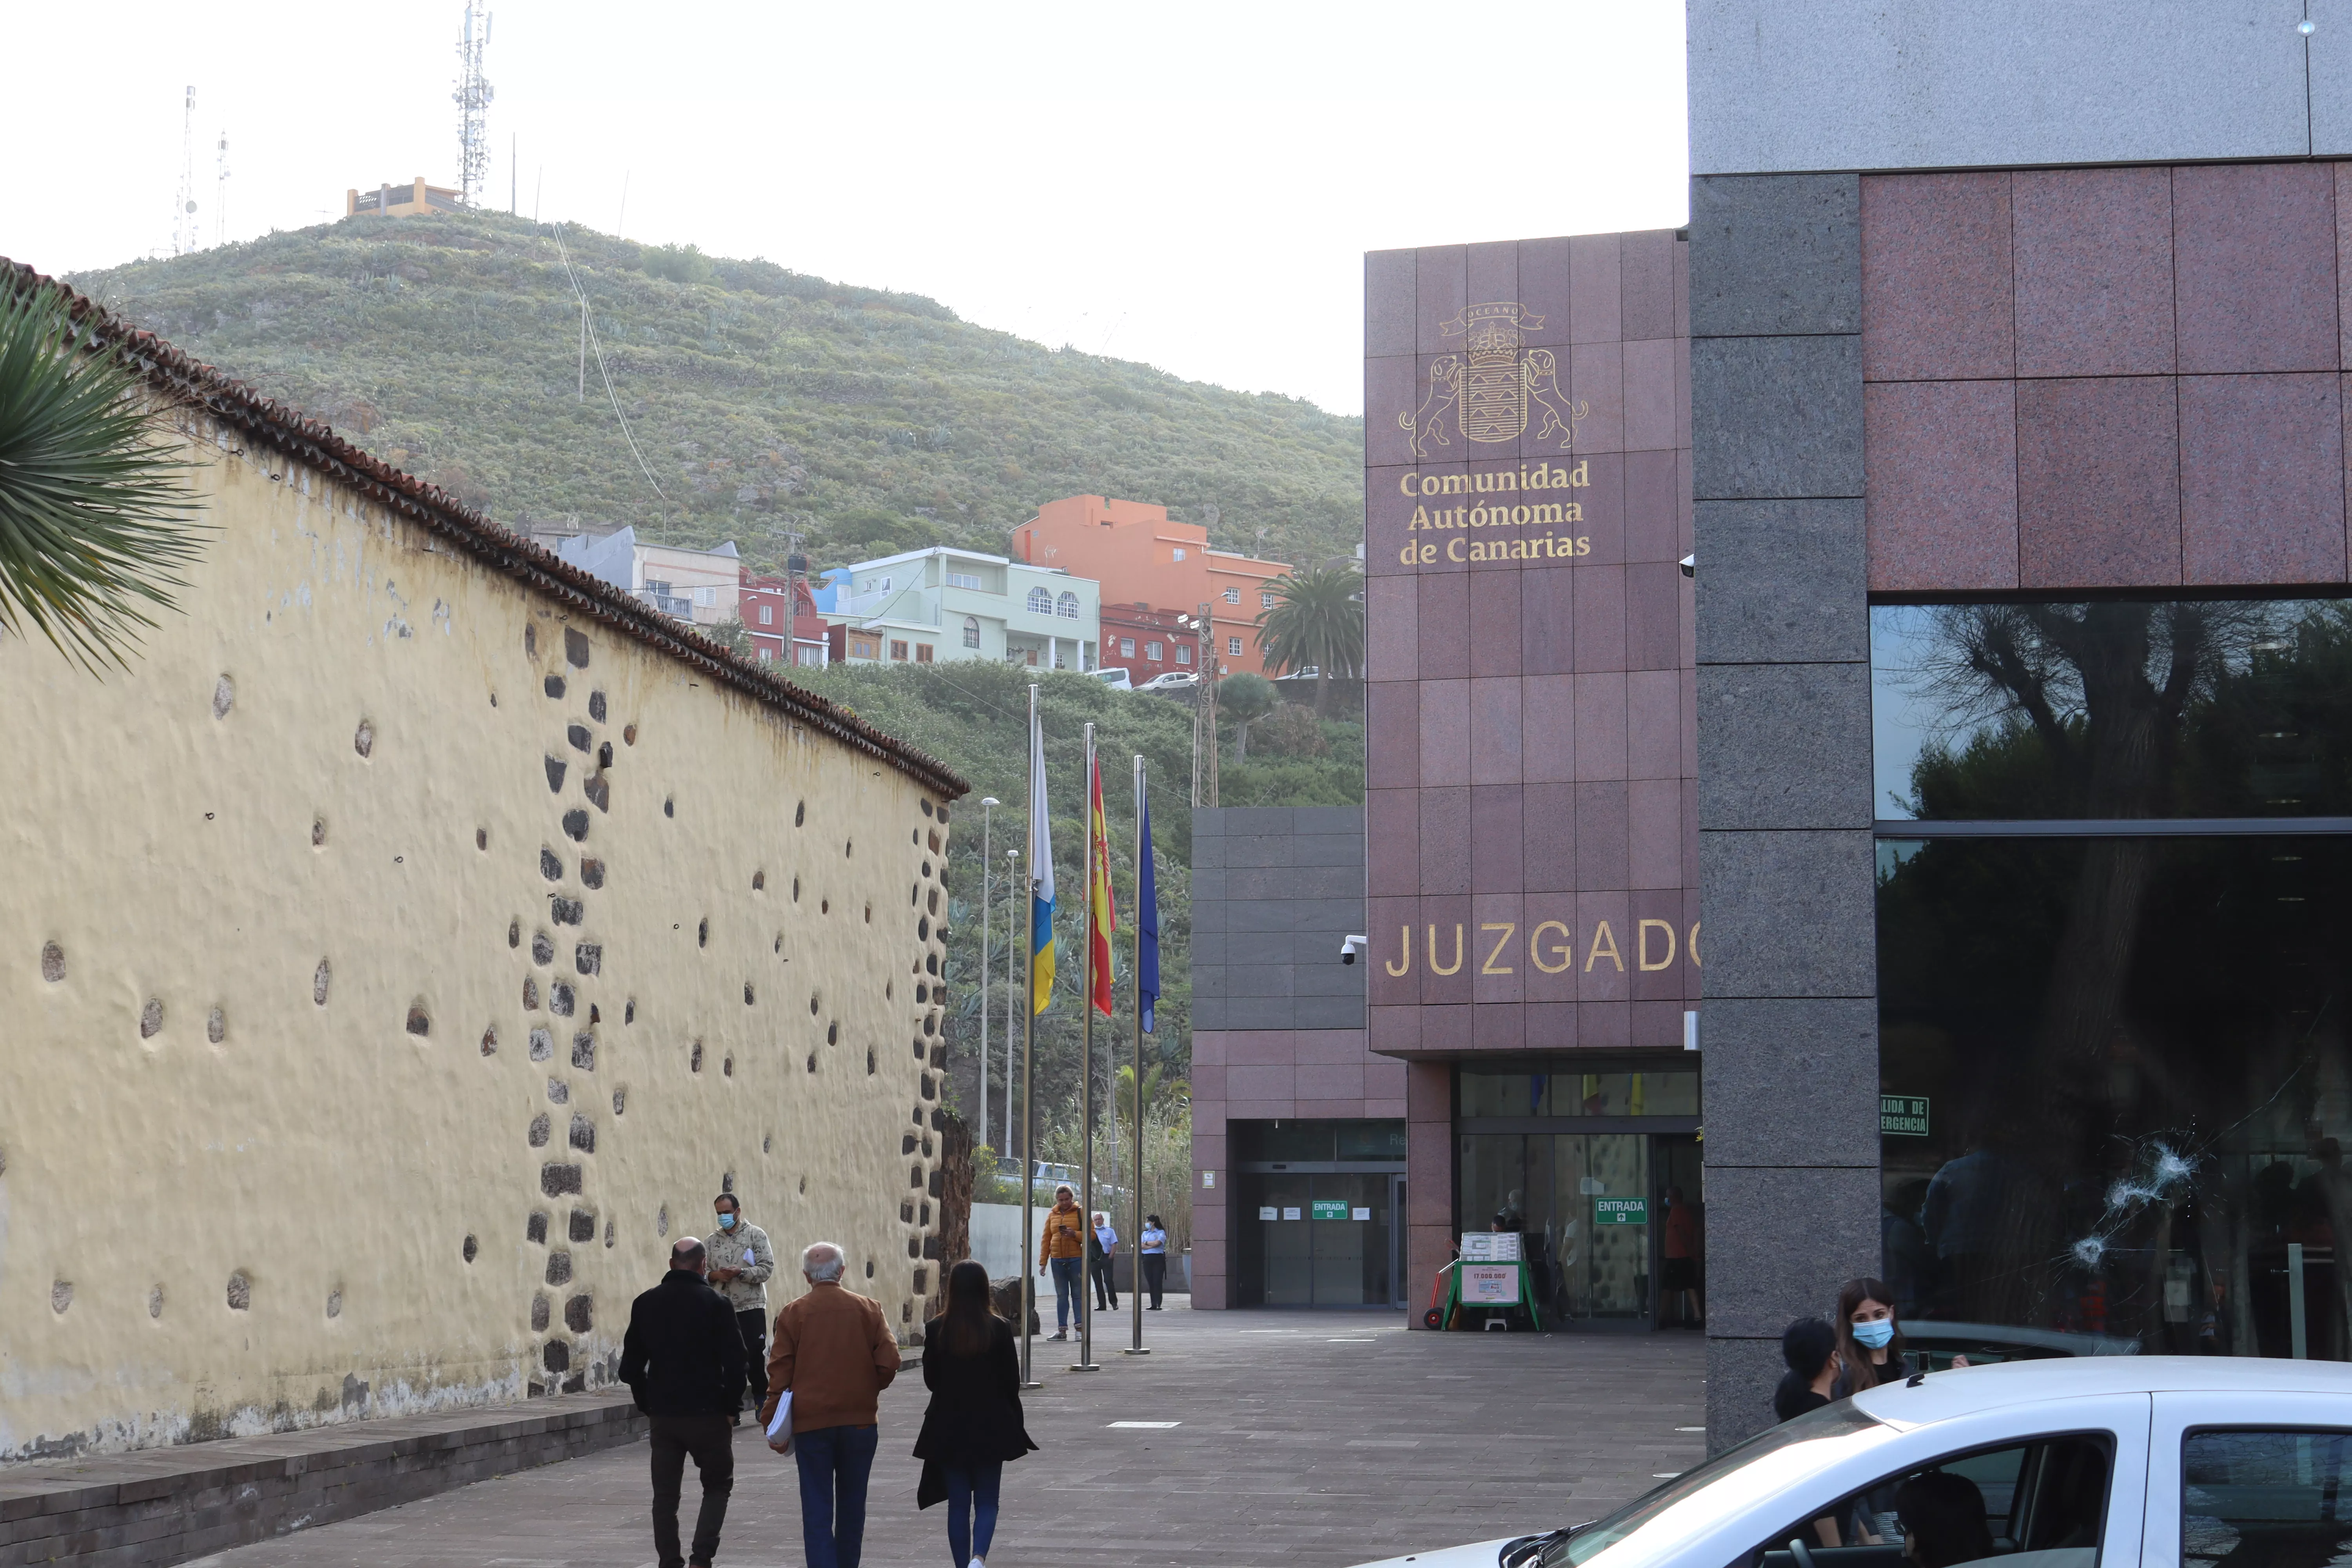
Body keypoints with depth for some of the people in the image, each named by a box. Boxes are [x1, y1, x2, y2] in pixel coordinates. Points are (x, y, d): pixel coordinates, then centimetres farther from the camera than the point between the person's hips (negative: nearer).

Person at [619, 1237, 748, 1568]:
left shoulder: (646, 1304, 4)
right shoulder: (715, 1304, -9)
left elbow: (631, 1365, 7)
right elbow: (735, 1362, -11)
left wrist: (647, 1404, 14)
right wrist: (732, 1409, -1)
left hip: (663, 1415, 3)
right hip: (708, 1414, -3)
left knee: (665, 1494, 11)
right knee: (717, 1485, 11)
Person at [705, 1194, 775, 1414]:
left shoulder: (756, 1235, 1)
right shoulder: (712, 1242, 12)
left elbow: (767, 1268, -7)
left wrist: (740, 1272, -19)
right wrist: (715, 1275, -10)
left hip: (751, 1307, -3)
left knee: (756, 1356, -2)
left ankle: (762, 1402, 7)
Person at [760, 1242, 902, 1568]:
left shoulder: (793, 1314, -3)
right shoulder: (867, 1310, 1)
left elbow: (779, 1374, -4)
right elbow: (889, 1362, -4)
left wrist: (771, 1422, 2)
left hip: (811, 1422, -2)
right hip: (860, 1420, 2)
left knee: (817, 1508, 0)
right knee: (852, 1505, 16)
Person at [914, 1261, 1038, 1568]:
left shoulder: (937, 1330, -7)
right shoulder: (1000, 1329, -9)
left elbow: (930, 1380, 0)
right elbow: (1011, 1383, -4)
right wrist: (1014, 1425, 10)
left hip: (949, 1428, 1)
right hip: (990, 1427, -1)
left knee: (958, 1503, 11)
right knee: (987, 1501, 7)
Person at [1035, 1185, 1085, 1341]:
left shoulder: (1080, 1212, 1)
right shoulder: (1052, 1215, 11)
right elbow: (1046, 1240, 12)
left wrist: (1075, 1235, -18)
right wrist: (1043, 1262, 7)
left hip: (1076, 1259, -4)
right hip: (1057, 1260, 4)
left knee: (1078, 1295, 0)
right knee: (1061, 1296, 6)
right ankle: (1062, 1329, 8)